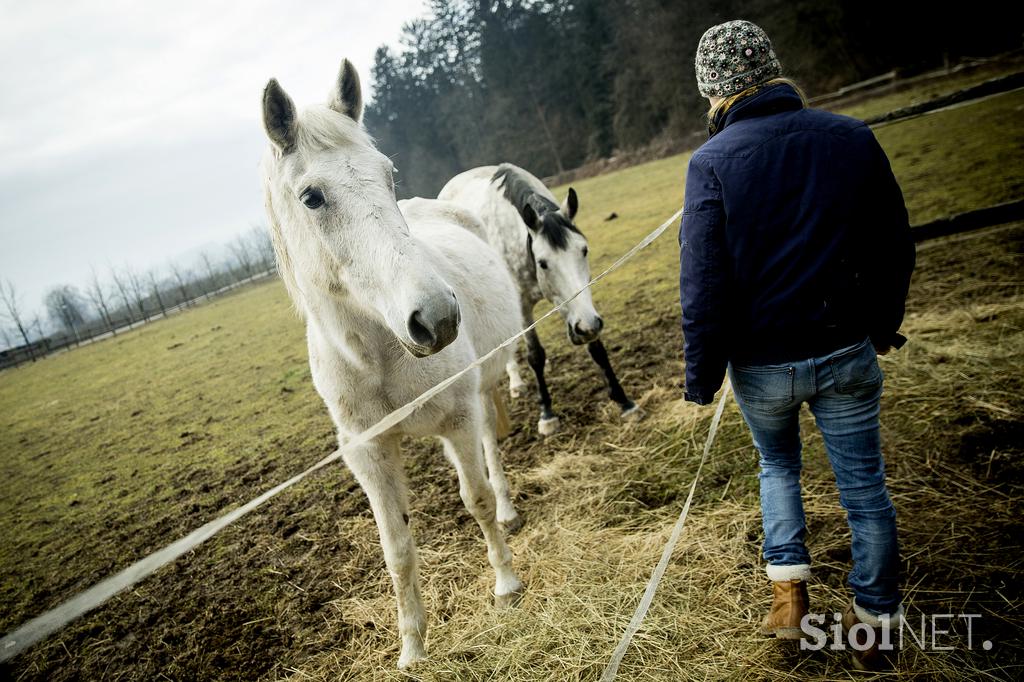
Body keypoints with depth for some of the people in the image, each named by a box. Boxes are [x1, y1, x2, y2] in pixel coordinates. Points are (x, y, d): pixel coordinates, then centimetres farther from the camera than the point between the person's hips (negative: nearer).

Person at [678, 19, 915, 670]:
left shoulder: (712, 161, -13)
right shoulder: (853, 137, -2)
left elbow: (703, 284, -16)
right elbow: (896, 247, 5)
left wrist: (702, 378, -5)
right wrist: (884, 328, 19)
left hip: (760, 363, -1)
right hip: (847, 353, 2)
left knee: (778, 465, 26)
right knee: (865, 484, 15)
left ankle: (788, 589, 22)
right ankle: (874, 624, 30)